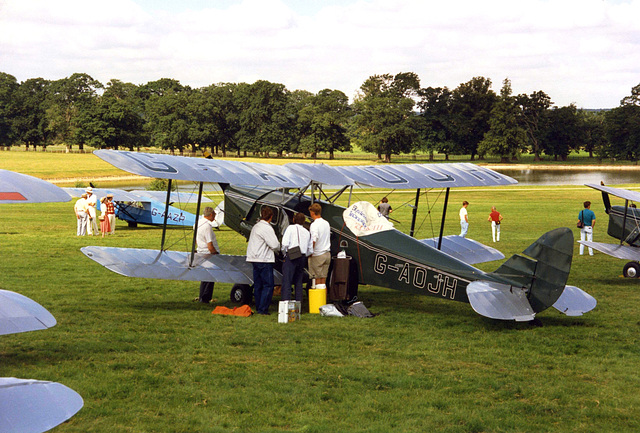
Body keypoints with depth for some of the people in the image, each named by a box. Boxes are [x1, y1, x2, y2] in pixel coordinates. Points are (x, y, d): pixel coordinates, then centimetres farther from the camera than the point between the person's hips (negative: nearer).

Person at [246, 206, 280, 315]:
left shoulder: (256, 226, 13)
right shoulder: (267, 228, -15)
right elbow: (275, 245, -18)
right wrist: (278, 247, 6)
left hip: (255, 259, 9)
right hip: (265, 260, -9)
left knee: (258, 285, 13)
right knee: (268, 285, -5)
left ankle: (258, 308, 16)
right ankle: (263, 309, -8)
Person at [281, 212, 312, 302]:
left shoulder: (291, 228, 1)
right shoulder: (307, 232, 17)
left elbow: (285, 244, -11)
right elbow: (310, 250, 13)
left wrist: (284, 254, 4)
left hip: (291, 257, -5)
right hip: (302, 257, 5)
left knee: (287, 281, -9)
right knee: (298, 282, 12)